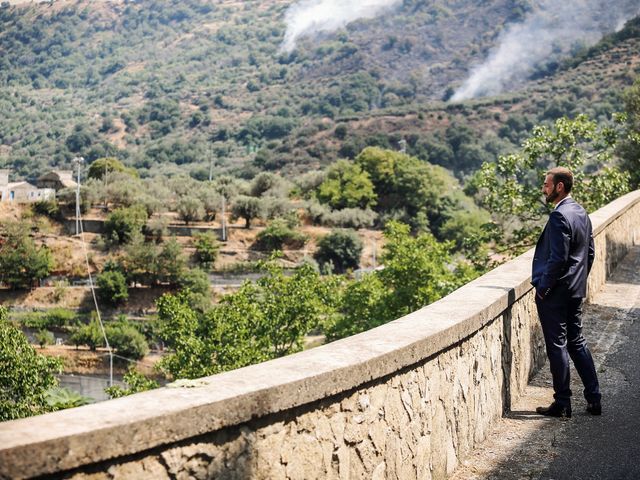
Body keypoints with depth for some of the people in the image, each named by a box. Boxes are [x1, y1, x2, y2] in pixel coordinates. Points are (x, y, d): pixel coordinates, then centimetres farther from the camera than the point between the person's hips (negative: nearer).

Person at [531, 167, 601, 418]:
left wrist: (543, 288, -14)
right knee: (577, 343, 16)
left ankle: (562, 404, 7)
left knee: (557, 346, 0)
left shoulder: (559, 216, -19)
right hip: (576, 291, 9)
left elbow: (558, 258, -23)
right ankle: (594, 399, 19)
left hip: (555, 293, -9)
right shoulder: (581, 213, 10)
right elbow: (590, 253, 16)